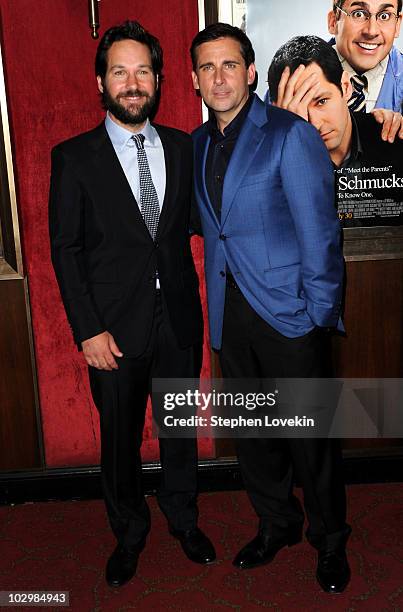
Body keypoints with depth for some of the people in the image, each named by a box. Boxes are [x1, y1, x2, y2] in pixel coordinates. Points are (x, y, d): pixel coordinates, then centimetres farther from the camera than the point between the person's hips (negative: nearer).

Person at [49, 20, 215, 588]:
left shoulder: (182, 147, 5)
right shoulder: (74, 157, -5)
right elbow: (66, 250, -6)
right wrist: (89, 330, -11)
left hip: (178, 318, 3)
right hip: (115, 327, -2)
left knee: (181, 427, 17)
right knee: (121, 437, 13)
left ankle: (183, 518, 42)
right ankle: (129, 532, 39)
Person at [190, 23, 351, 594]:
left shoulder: (290, 134, -8)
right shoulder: (196, 144, 11)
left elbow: (319, 231, -12)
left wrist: (319, 316, -14)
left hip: (287, 310, -5)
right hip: (229, 312, 6)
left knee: (310, 434, 7)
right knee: (251, 429, 17)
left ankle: (330, 541, 31)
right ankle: (277, 524, 40)